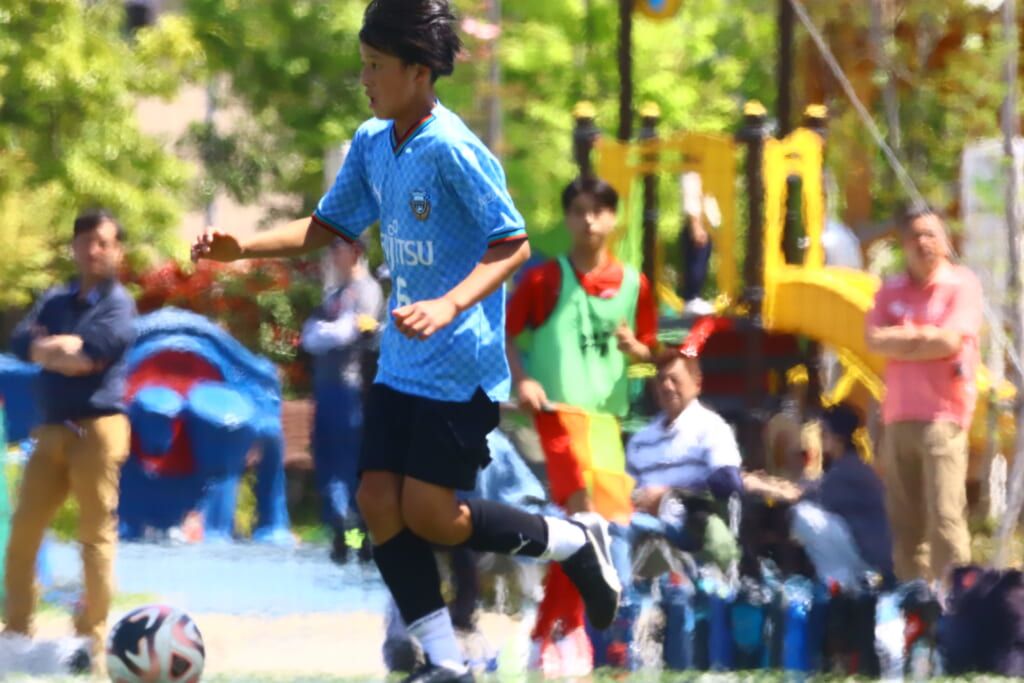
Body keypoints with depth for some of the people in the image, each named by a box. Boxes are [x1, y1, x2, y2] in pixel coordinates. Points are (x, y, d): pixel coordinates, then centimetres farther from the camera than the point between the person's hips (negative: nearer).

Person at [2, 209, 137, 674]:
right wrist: (66, 350, -11)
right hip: (52, 429, 6)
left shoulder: (118, 305, -2)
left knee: (96, 534, -4)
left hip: (98, 428, -6)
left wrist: (50, 349, -4)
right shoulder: (55, 300, 16)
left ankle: (92, 640, 0)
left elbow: (92, 353, -17)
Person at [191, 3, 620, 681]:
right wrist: (242, 247, 6)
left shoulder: (453, 151, -18)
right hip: (402, 363, 8)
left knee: (428, 513, -9)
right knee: (379, 501, -1)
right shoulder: (372, 143, 7)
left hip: (459, 366, -8)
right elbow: (330, 225, 18)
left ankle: (573, 542, 13)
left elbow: (513, 243, -19)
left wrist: (451, 305, -33)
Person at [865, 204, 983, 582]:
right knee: (904, 521, 6)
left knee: (945, 516, -14)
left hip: (943, 418, -5)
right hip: (897, 418, 5)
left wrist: (898, 340, 0)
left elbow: (950, 341, -11)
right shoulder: (892, 289, 15)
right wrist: (923, 336, -5)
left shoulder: (962, 284, 1)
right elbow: (874, 339, 2)